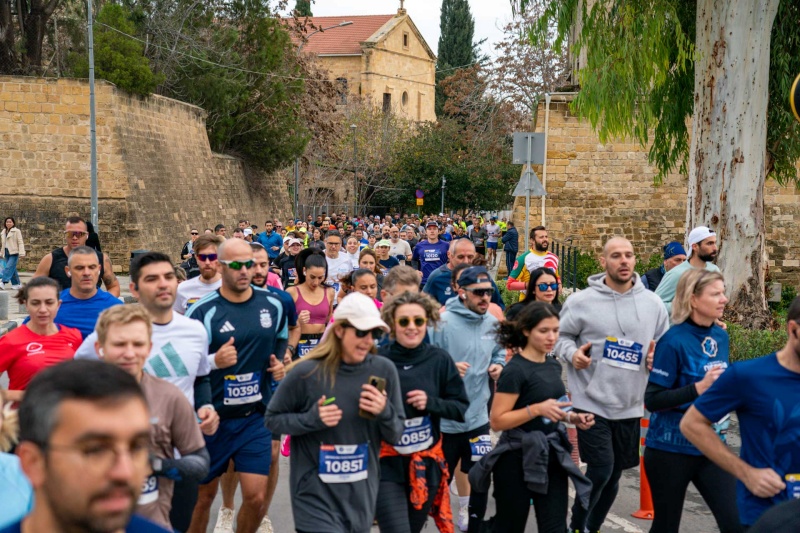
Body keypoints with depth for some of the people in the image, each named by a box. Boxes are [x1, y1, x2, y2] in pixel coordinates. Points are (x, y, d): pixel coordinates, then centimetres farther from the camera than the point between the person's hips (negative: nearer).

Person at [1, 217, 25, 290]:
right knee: (12, 269, 8)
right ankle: (16, 283, 14)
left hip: (14, 253, -7)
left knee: (9, 267, -16)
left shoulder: (16, 231, -3)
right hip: (6, 253, 7)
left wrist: (21, 253, -16)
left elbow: (20, 242, -8)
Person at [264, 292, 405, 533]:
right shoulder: (306, 373, -13)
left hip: (361, 498, 4)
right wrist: (311, 418, -18)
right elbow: (272, 419, -1)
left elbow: (396, 435, 4)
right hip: (316, 497, -3)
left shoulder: (384, 370, -4)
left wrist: (385, 413, -18)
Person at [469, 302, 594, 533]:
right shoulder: (516, 370, -16)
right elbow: (497, 421, -19)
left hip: (552, 456, 7)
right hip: (518, 459, -7)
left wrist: (572, 417, 4)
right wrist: (537, 409, -28)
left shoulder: (553, 365, 8)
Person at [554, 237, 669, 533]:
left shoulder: (652, 303, 4)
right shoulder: (581, 301, -6)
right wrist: (572, 353, -18)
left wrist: (659, 357, -7)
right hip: (591, 402, -4)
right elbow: (560, 336, 2)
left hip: (630, 405, 4)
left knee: (613, 474, 15)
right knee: (600, 469, -10)